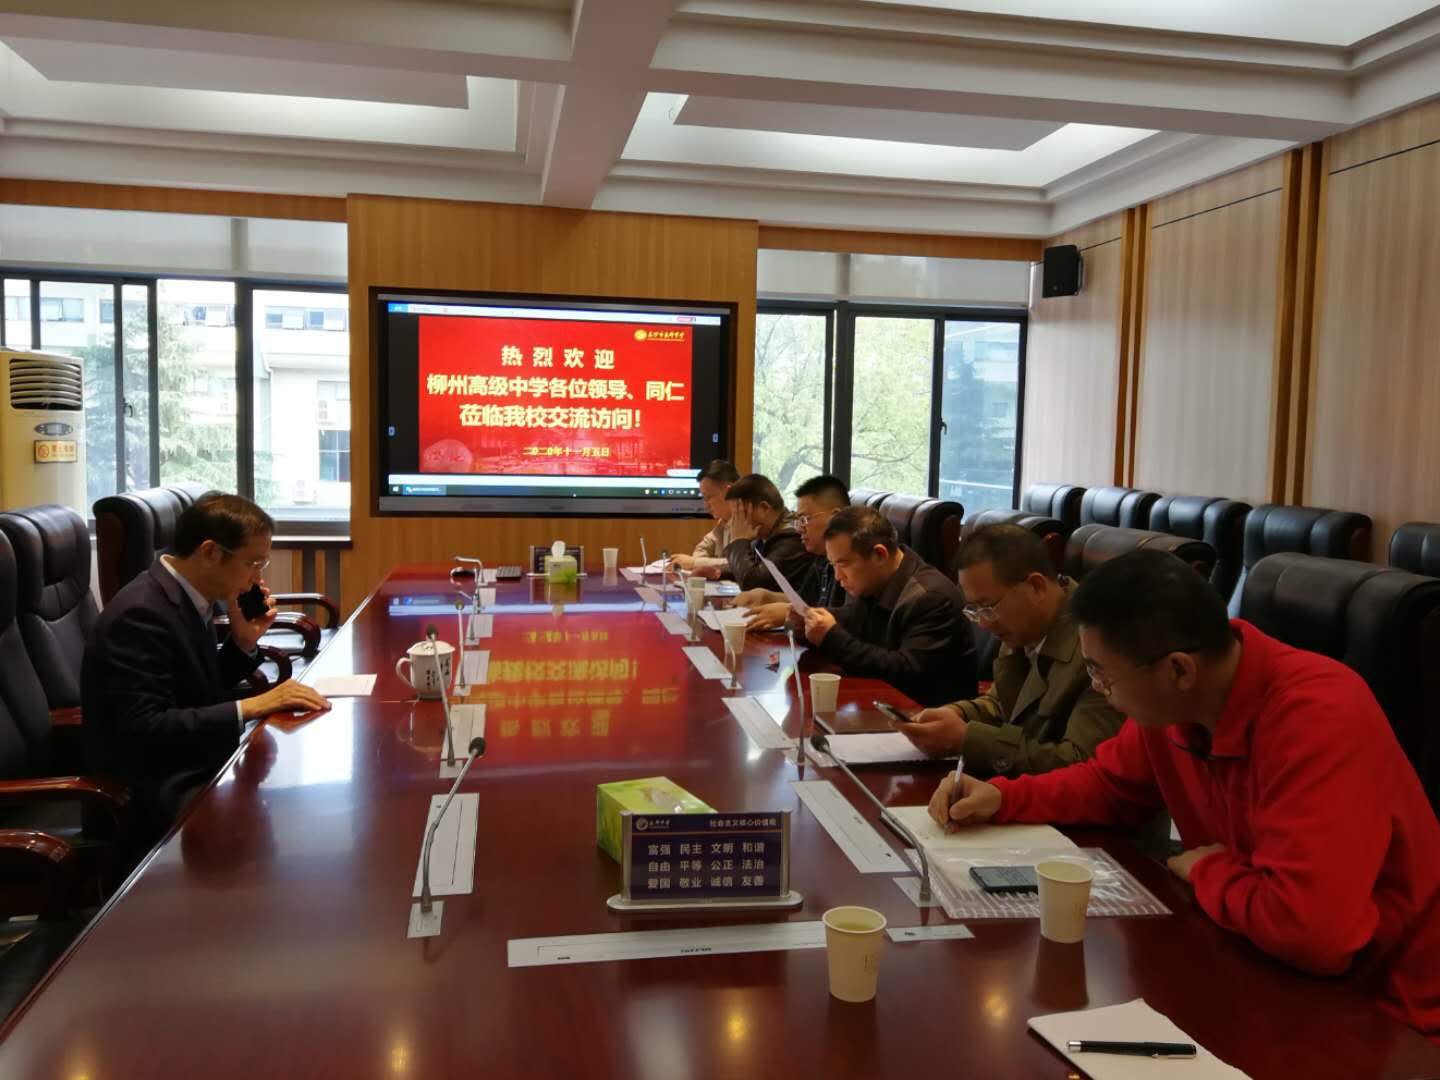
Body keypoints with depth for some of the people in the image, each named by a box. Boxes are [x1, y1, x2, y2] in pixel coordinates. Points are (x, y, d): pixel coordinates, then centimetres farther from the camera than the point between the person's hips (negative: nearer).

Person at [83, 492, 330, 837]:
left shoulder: (185, 596, 6)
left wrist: (243, 642, 0)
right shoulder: (141, 614, -21)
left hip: (199, 770, 9)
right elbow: (144, 729, -27)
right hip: (163, 793, -9)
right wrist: (251, 706, -26)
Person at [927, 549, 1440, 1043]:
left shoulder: (1316, 718, -32)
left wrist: (1206, 872, -20)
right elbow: (1112, 782, 12)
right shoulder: (1173, 700, -8)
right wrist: (1002, 797, -2)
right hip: (1263, 967, 6)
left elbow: (1313, 930, -39)